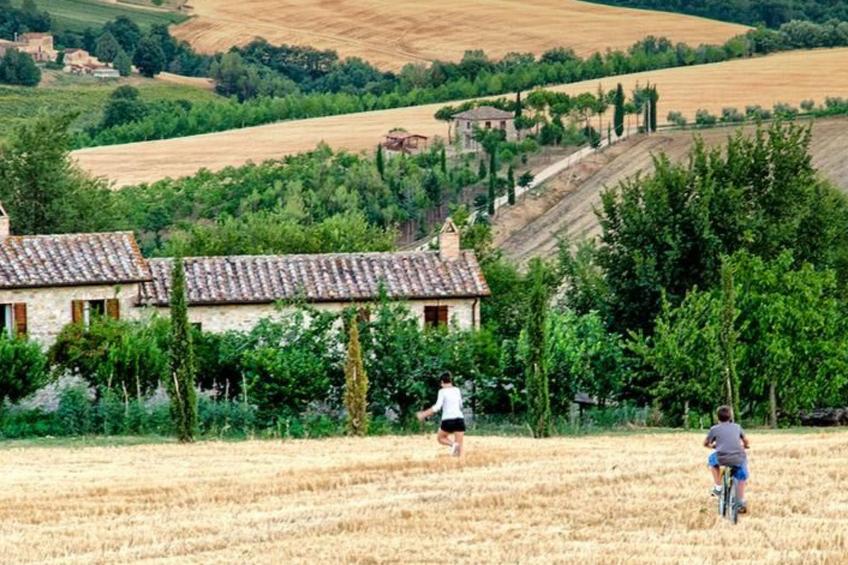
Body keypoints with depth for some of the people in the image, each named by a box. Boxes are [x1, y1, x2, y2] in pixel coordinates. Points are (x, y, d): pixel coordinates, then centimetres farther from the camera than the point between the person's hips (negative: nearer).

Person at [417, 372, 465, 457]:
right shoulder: (457, 390, 13)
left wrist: (424, 414, -8)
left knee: (440, 438, 20)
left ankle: (452, 444, -10)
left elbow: (437, 407, -13)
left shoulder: (442, 391, -3)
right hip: (459, 419, 4)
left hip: (448, 420, -4)